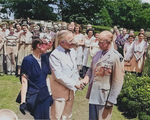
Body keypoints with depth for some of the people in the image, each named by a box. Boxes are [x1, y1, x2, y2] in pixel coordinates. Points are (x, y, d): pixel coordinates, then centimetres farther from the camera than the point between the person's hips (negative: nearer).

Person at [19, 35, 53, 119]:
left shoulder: (45, 58, 3)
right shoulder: (28, 60, -15)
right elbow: (24, 81, -16)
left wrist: (50, 93, 10)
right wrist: (23, 101, -18)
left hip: (45, 96, 6)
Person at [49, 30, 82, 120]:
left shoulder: (72, 51, 3)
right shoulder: (55, 55, -20)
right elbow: (59, 76, -21)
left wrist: (77, 81, 4)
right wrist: (74, 84, -16)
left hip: (71, 87, 7)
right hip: (60, 89, -7)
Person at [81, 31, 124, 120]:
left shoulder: (117, 57, -15)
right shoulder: (98, 53, 6)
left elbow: (118, 81, -14)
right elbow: (91, 69, 17)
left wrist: (111, 101, -12)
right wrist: (87, 77, -4)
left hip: (104, 97, -6)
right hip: (93, 95, 6)